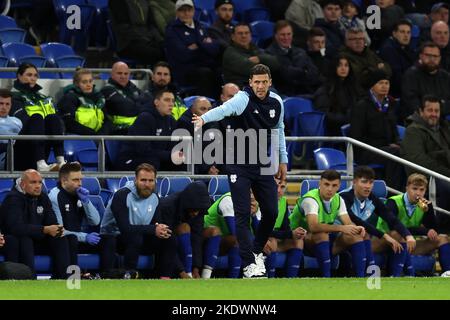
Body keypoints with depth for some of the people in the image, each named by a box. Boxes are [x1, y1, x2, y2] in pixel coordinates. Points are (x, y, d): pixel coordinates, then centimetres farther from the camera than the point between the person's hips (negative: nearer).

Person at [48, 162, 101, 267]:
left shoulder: (79, 194, 6)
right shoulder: (55, 196, -15)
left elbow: (95, 222, 4)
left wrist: (86, 201, -11)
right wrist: (84, 237, -27)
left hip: (77, 239, 7)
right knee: (71, 240, -36)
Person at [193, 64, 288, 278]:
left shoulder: (276, 103, 1)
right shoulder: (243, 99, -18)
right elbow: (224, 109, -39)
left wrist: (282, 159, 20)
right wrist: (204, 118, -59)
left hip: (264, 165, 5)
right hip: (239, 166, -5)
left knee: (271, 212, 5)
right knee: (243, 214, -9)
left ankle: (257, 251, 30)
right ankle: (249, 264, -7)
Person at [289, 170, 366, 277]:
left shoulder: (338, 199, 3)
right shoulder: (310, 199, -22)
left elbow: (348, 223, -2)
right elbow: (313, 226, -37)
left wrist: (356, 228, -27)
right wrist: (341, 228, -41)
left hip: (326, 241, 7)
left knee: (355, 235, -12)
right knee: (322, 234, -38)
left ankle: (360, 278, -16)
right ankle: (326, 278, -38)